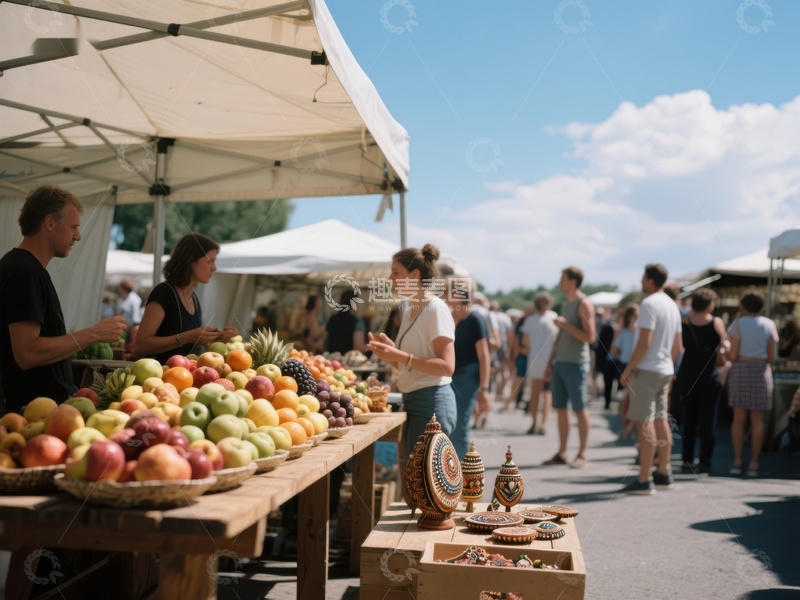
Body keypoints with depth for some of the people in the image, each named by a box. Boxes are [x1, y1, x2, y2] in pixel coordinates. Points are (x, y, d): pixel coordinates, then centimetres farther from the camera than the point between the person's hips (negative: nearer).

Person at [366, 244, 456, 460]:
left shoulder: (435, 308, -12)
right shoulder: (409, 308, 14)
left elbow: (447, 366, -19)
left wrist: (402, 357, -23)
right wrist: (390, 351, 2)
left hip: (432, 400, -9)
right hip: (412, 400, 9)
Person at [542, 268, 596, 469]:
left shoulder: (584, 304, -7)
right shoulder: (566, 304, 18)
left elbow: (590, 337, -15)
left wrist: (565, 324, -20)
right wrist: (550, 362, 18)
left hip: (575, 364, -8)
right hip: (559, 363, 8)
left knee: (579, 409, -3)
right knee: (561, 409, 7)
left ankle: (582, 454, 3)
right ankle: (561, 453, 11)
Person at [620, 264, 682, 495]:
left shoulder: (649, 304, -14)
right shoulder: (673, 305, 14)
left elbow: (644, 342, -20)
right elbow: (677, 346, 17)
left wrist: (628, 369, -15)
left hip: (646, 369, -9)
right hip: (665, 370, 9)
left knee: (645, 423, -8)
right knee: (661, 420, 14)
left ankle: (644, 480, -7)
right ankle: (664, 473, 22)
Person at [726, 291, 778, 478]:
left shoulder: (738, 323, -2)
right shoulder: (769, 324, 4)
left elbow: (733, 355, -6)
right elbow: (771, 357, 3)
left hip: (740, 369, -1)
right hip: (761, 371, 1)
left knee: (738, 418, 5)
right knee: (757, 419, 3)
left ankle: (737, 461, 3)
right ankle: (754, 463, 2)